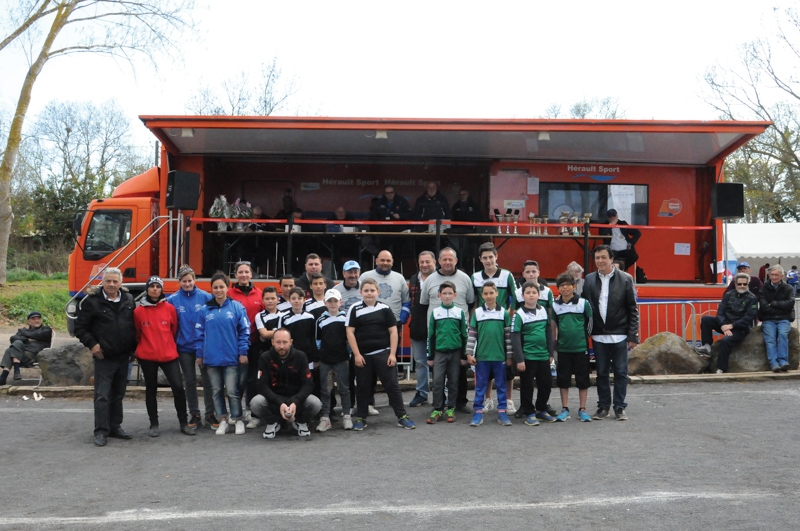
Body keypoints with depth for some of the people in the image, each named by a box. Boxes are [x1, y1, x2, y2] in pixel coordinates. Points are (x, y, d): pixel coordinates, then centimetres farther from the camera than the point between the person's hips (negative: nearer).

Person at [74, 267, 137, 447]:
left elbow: (136, 324, 15)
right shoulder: (92, 301, -6)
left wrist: (133, 348, 9)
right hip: (104, 358, -4)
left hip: (123, 357, 4)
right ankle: (101, 432, 1)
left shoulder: (128, 300, 7)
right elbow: (80, 327, -3)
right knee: (102, 396, -5)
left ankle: (115, 427, 22)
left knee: (118, 395, 12)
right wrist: (92, 344, -11)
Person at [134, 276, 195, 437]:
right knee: (151, 390, 9)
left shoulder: (170, 308, -1)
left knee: (178, 387, -3)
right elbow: (137, 333, 8)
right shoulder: (139, 311, -3)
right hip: (147, 356, 0)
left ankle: (184, 423, 9)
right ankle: (154, 425, 19)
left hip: (169, 354, 0)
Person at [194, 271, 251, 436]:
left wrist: (243, 352, -7)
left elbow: (244, 331, -3)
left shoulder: (237, 307, -4)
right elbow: (200, 334, 7)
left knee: (232, 391, 0)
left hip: (231, 358, -3)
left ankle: (237, 419, 16)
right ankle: (223, 420, 21)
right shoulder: (205, 310, 3)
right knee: (216, 391, 10)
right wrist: (199, 354, 5)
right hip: (211, 358, 3)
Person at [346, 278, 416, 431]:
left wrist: (392, 354, -3)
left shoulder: (385, 308, 2)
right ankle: (361, 418, 19)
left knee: (392, 384, 2)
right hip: (362, 355, 0)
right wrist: (357, 354, -8)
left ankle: (402, 416, 8)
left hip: (383, 354, 0)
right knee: (362, 387, 9)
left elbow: (393, 331, 3)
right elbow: (350, 332, -3)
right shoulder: (355, 309, -1)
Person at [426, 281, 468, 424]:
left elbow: (464, 335, 6)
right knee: (437, 381, -3)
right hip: (439, 352, 0)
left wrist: (464, 355, 4)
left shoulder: (460, 312, 2)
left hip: (455, 352, 0)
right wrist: (430, 356, 4)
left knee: (453, 382, 7)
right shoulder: (435, 312, 2)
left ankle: (450, 409, 16)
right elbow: (431, 335, 6)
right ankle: (437, 410, 5)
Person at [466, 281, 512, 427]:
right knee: (480, 385, 6)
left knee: (501, 385, 8)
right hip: (481, 356, 0)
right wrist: (469, 354, -1)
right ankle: (478, 412, 11)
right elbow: (472, 334, 3)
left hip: (500, 356, 0)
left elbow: (508, 336, 4)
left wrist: (509, 356, 2)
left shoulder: (504, 313, 1)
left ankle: (502, 412, 15)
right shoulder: (477, 312, 2)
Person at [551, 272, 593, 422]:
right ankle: (565, 409, 17)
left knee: (582, 379, 6)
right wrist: (554, 342, 10)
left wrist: (586, 337, 8)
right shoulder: (555, 305, 2)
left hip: (581, 348, -2)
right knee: (563, 379, 7)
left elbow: (590, 322, 5)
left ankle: (582, 409, 16)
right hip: (563, 348, 2)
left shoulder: (583, 303, -5)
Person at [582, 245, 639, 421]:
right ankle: (603, 406, 19)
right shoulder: (589, 279, 4)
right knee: (601, 373, 9)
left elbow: (633, 309, -1)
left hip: (619, 335, -2)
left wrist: (633, 335, -5)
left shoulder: (625, 279, -2)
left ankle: (620, 407, 14)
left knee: (621, 373, 4)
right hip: (599, 335, 2)